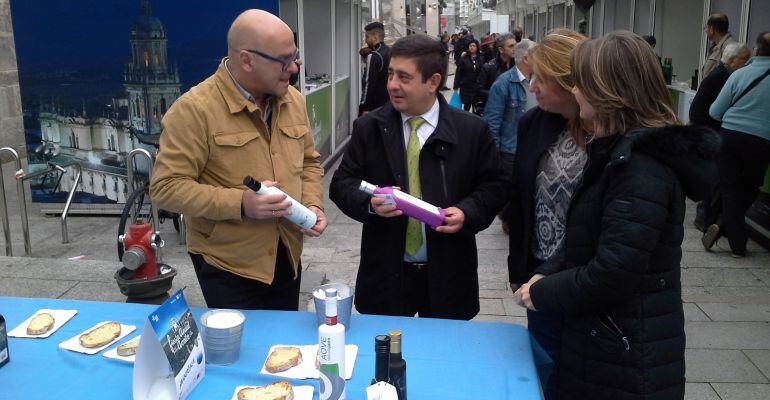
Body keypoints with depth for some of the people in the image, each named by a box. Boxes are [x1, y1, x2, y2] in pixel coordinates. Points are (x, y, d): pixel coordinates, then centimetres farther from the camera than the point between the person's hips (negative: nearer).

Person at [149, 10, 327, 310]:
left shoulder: (293, 100, 3)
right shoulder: (194, 109, -18)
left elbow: (309, 162, 15)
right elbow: (166, 187, -18)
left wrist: (312, 204, -4)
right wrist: (240, 204, -27)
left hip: (287, 258, 6)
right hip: (227, 267, -6)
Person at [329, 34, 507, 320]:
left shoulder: (472, 130, -3)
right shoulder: (368, 128, 0)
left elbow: (493, 186, 3)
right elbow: (342, 184, 2)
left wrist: (468, 212, -16)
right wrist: (370, 203, -18)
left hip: (447, 275, 0)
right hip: (385, 273, 1)